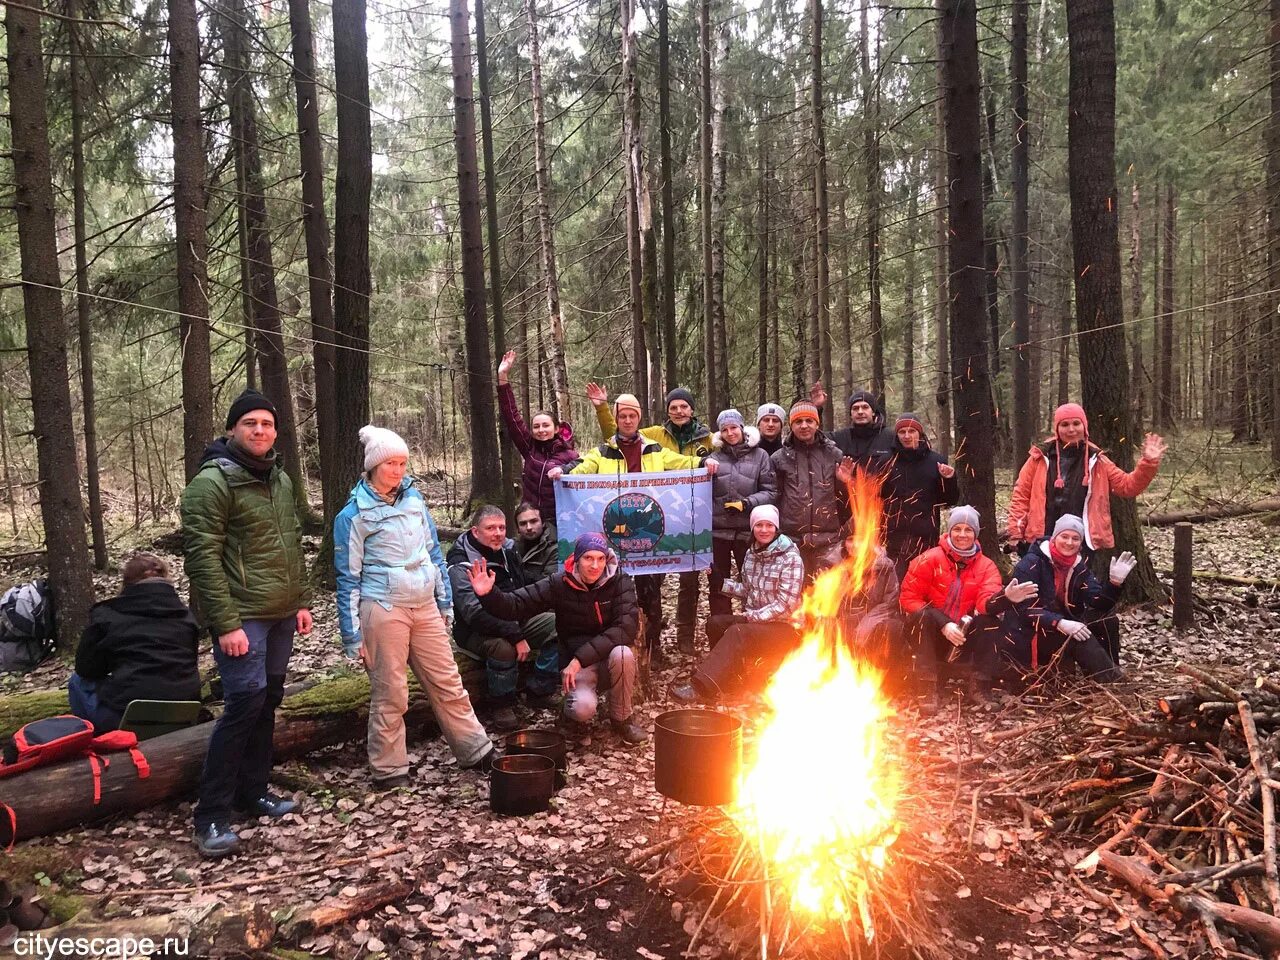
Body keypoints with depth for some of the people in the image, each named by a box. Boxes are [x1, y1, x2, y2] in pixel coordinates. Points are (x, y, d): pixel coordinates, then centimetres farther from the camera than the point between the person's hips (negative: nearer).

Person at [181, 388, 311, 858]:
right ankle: (211, 815, 0)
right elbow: (203, 559, -17)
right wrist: (226, 624, -21)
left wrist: (302, 601, 15)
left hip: (280, 615, 8)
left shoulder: (280, 479, 13)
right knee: (245, 703, -11)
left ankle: (252, 790, 27)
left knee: (267, 703, 13)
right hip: (242, 617, -8)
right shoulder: (212, 483, -12)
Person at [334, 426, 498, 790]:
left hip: (425, 607, 5)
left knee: (448, 682, 10)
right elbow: (348, 577, -4)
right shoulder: (353, 516, -5)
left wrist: (445, 602, 14)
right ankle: (389, 769, 19)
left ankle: (476, 750, 20)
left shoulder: (414, 499, 8)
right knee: (390, 692, 4)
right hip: (383, 610, -4)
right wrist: (352, 636, -5)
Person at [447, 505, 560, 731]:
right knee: (503, 647, -38)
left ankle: (539, 691, 1)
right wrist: (516, 636, -35)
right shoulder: (461, 565, -20)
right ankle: (503, 705, -13)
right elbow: (475, 613, -31)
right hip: (477, 632, -8)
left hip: (515, 621, 8)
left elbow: (529, 584, 22)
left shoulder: (508, 550, 4)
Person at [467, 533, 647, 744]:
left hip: (610, 660, 1)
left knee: (623, 653, -35)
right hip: (576, 664, -1)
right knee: (583, 708, -32)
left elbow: (627, 627, -23)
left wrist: (581, 658, -29)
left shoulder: (620, 582, -11)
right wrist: (488, 594, -30)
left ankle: (621, 718, -7)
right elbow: (516, 605, -8)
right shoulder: (560, 584, -8)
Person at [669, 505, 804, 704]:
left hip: (783, 627, -7)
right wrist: (722, 584, 0)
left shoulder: (790, 558, -13)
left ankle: (700, 687, -35)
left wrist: (751, 617, -20)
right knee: (715, 623, -15)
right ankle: (729, 678, -3)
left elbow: (785, 604, -17)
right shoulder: (751, 554, 8)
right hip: (754, 620, 7)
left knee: (738, 633, -31)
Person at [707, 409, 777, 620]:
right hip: (717, 531, 2)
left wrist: (747, 503, -13)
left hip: (747, 531, -1)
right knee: (718, 585, 9)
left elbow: (771, 491, -1)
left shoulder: (760, 455, 4)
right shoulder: (714, 457, 9)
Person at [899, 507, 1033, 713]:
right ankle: (928, 687, -28)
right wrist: (943, 624, -24)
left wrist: (1005, 597, -42)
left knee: (991, 621, -23)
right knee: (923, 615, -32)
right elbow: (910, 597, -13)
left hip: (962, 634, 2)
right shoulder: (930, 559, -9)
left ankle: (980, 686, -13)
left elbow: (986, 602, -18)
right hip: (929, 633, -2)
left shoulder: (986, 566, -1)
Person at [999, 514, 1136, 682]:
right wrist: (1059, 623, -36)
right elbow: (1024, 608, -24)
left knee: (1108, 620, -6)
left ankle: (1110, 672, -3)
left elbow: (1099, 603, -6)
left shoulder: (1079, 567, 4)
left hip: (1062, 629, 8)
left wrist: (1114, 582, -24)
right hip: (1028, 633, -7)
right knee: (1079, 637, -29)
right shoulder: (1032, 563, -16)